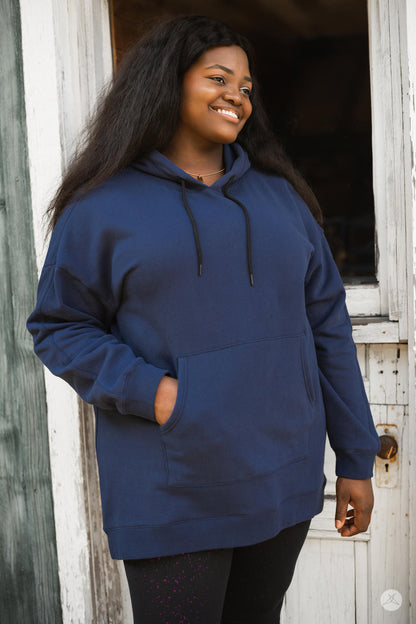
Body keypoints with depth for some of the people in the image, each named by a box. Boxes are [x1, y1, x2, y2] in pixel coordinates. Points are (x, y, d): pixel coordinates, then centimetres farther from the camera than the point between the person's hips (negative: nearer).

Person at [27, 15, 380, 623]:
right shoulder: (105, 207, -1)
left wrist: (356, 459, 8)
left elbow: (326, 326, 9)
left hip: (284, 482, 4)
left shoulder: (280, 196, 10)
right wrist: (144, 390, -16)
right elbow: (58, 326, 0)